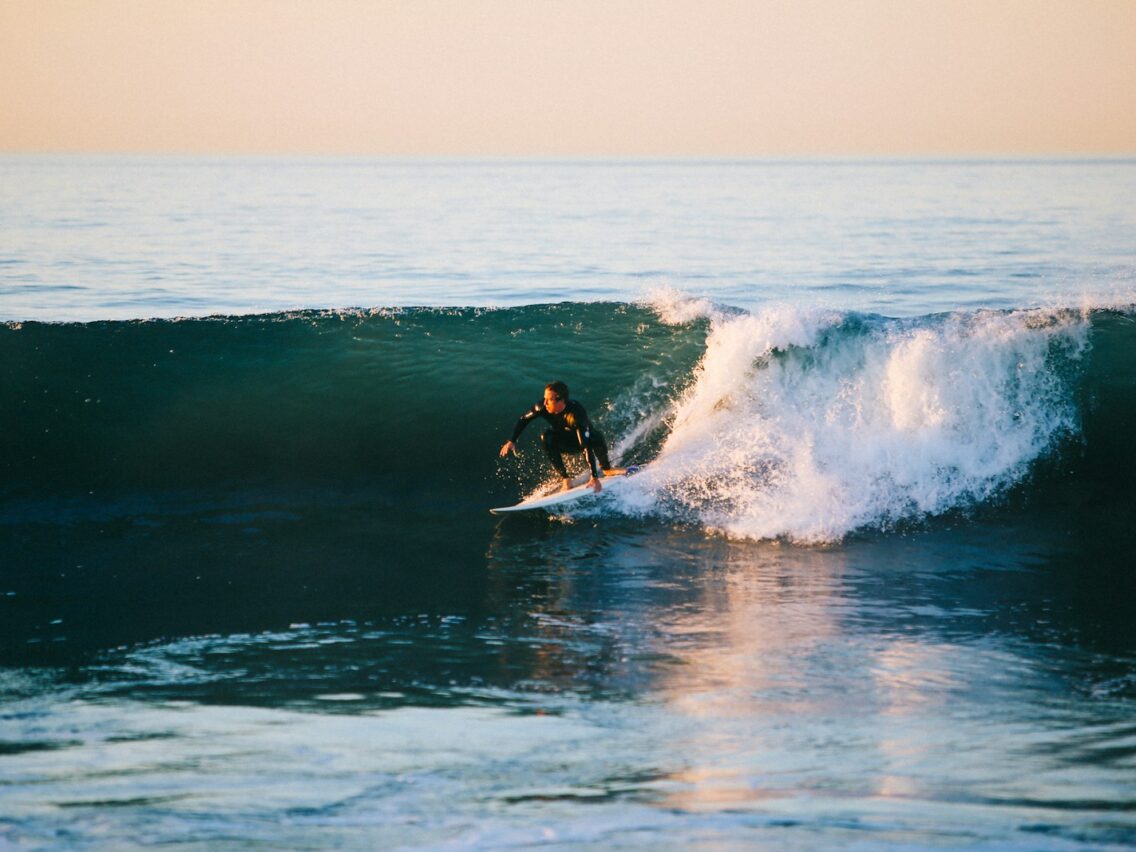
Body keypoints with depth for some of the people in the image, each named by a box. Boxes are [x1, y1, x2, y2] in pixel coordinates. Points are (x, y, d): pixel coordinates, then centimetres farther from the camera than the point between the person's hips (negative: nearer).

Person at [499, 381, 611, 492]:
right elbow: (523, 419, -6)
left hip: (588, 439, -4)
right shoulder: (543, 407, -26)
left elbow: (587, 446, -44)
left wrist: (594, 477, -47)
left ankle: (605, 468, -3)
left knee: (597, 440, -36)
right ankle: (565, 478, -18)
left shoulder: (576, 413, -40)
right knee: (547, 437, -26)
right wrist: (512, 441, -16)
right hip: (567, 443, 4)